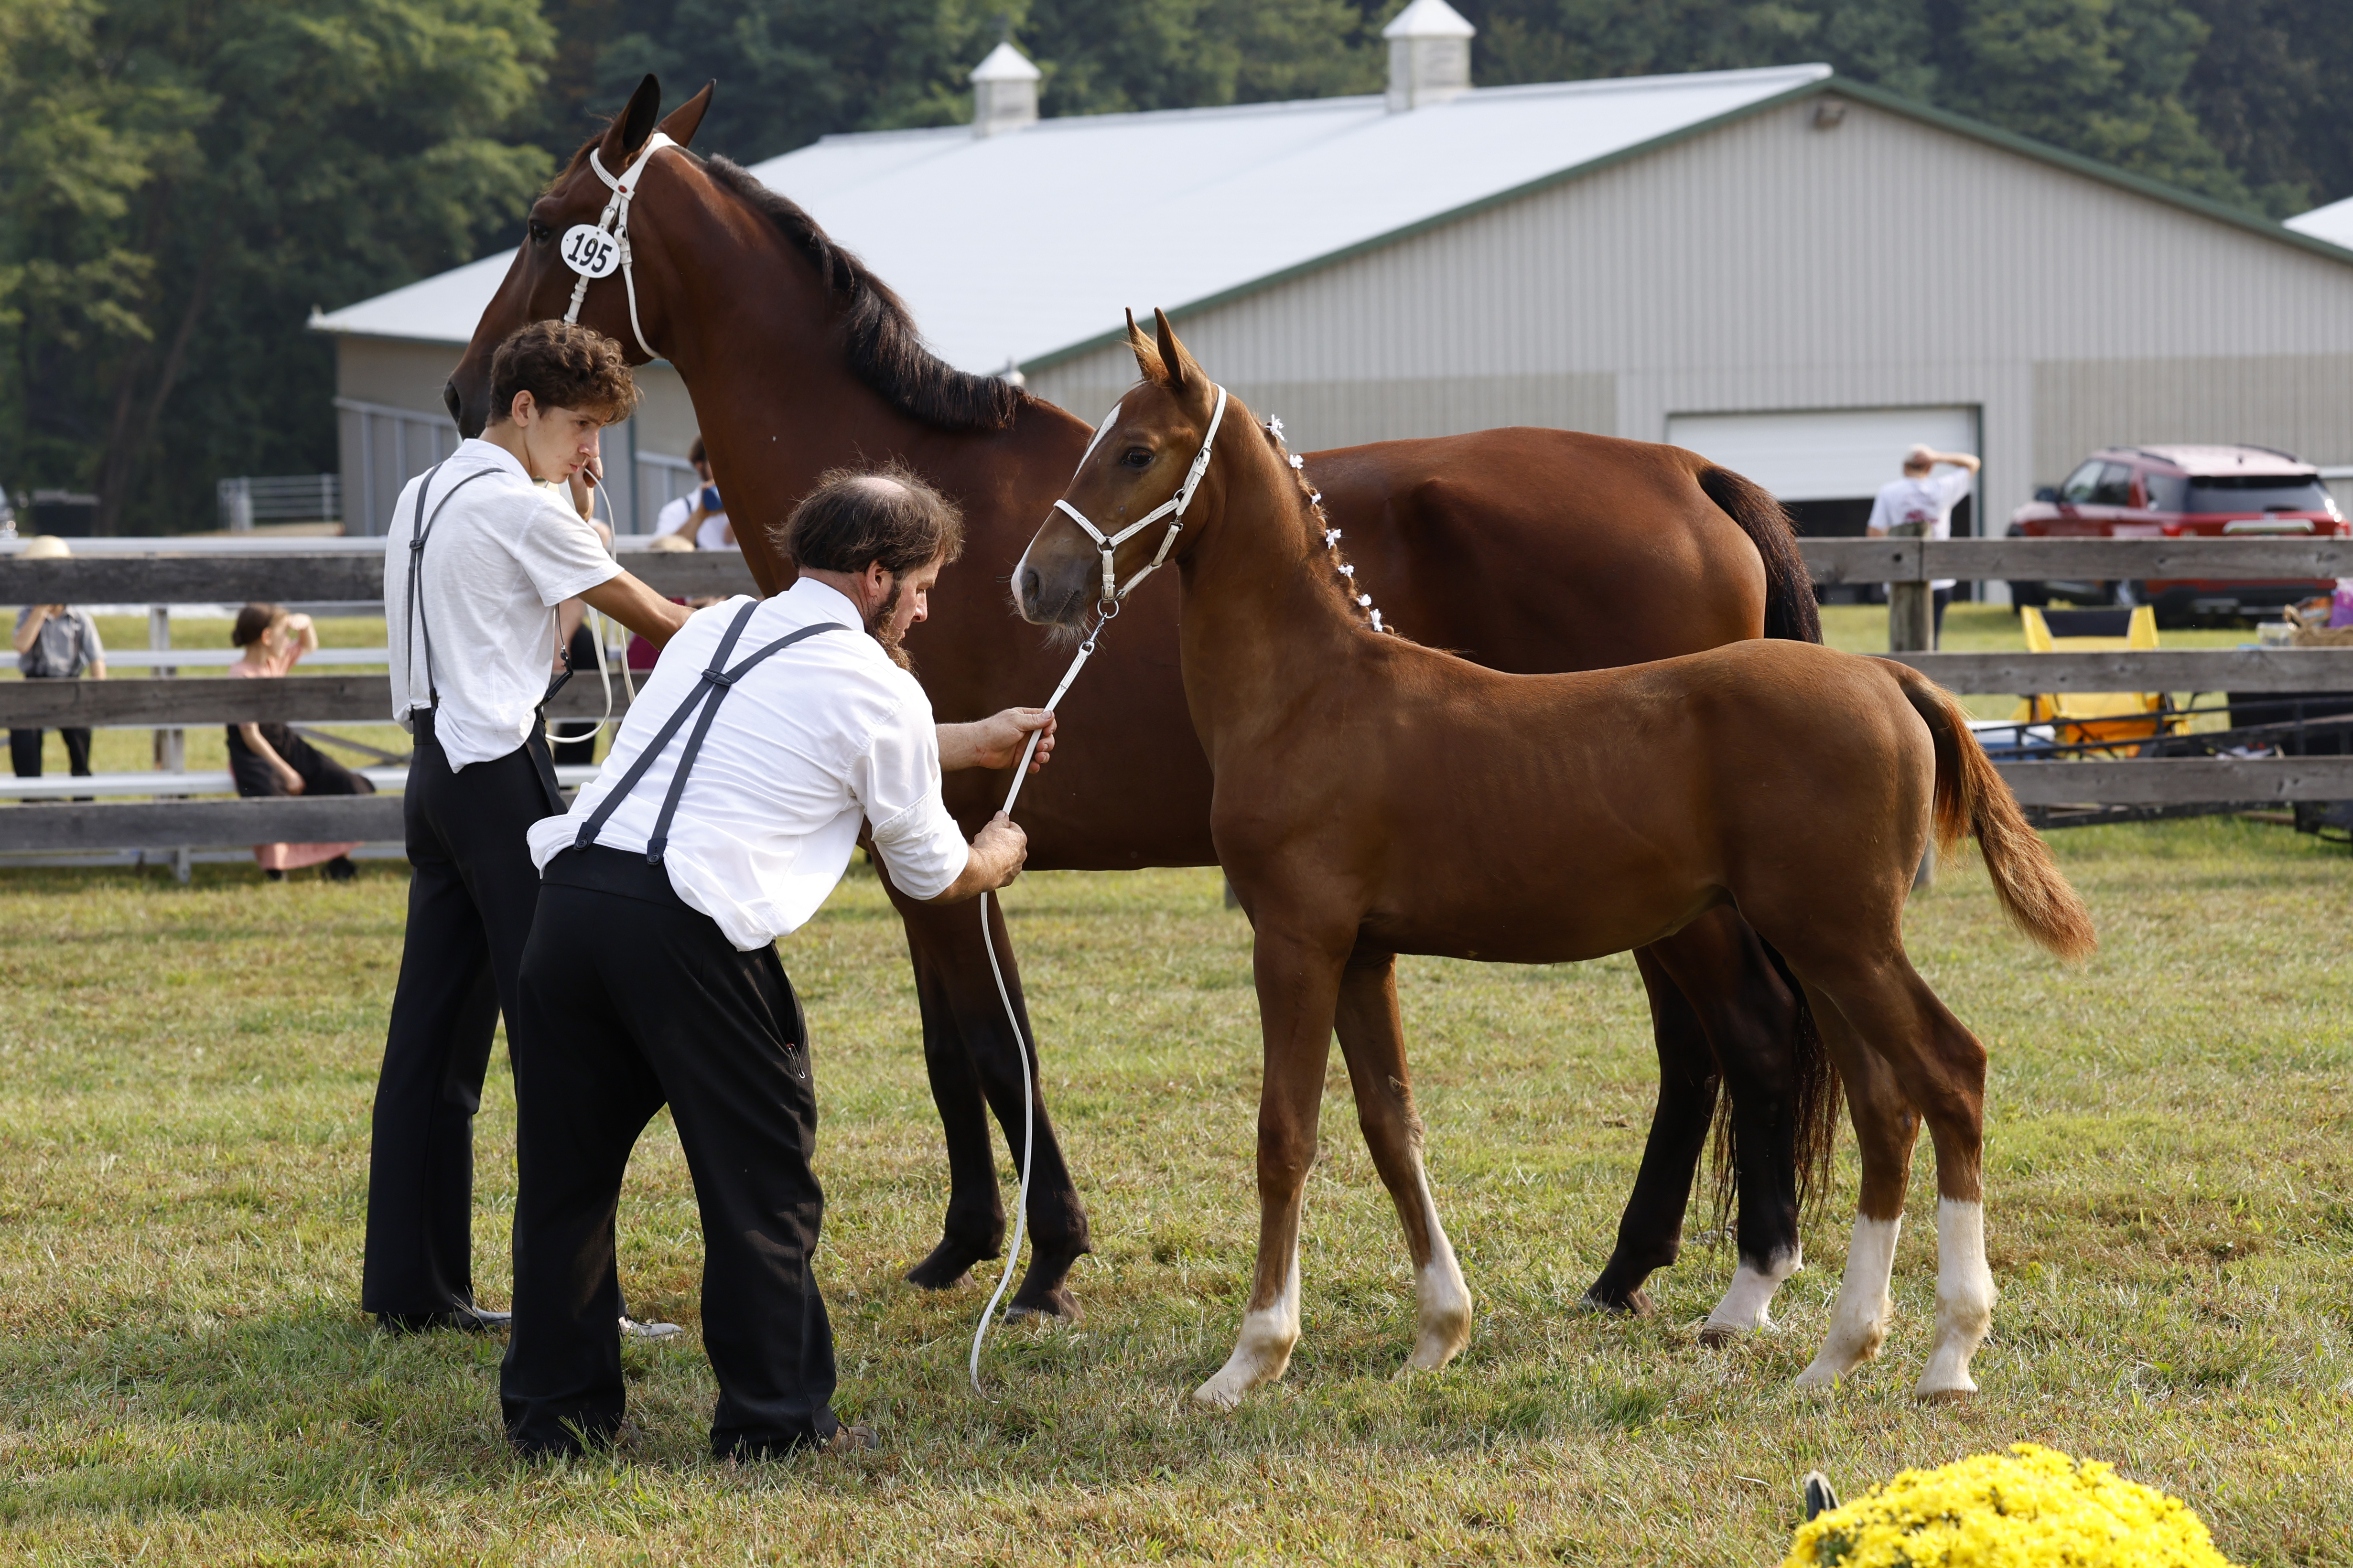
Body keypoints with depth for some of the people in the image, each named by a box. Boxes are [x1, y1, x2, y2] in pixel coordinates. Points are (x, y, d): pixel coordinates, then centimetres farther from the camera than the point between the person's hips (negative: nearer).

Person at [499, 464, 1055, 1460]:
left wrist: (975, 743, 50)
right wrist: (1000, 854, 39)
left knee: (567, 1166, 16)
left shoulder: (715, 631, 23)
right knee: (761, 1182, 9)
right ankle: (776, 1421, 15)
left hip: (572, 893, 6)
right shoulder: (879, 688, 4)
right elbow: (933, 876, 16)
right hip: (690, 931, -6)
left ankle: (552, 1408, 22)